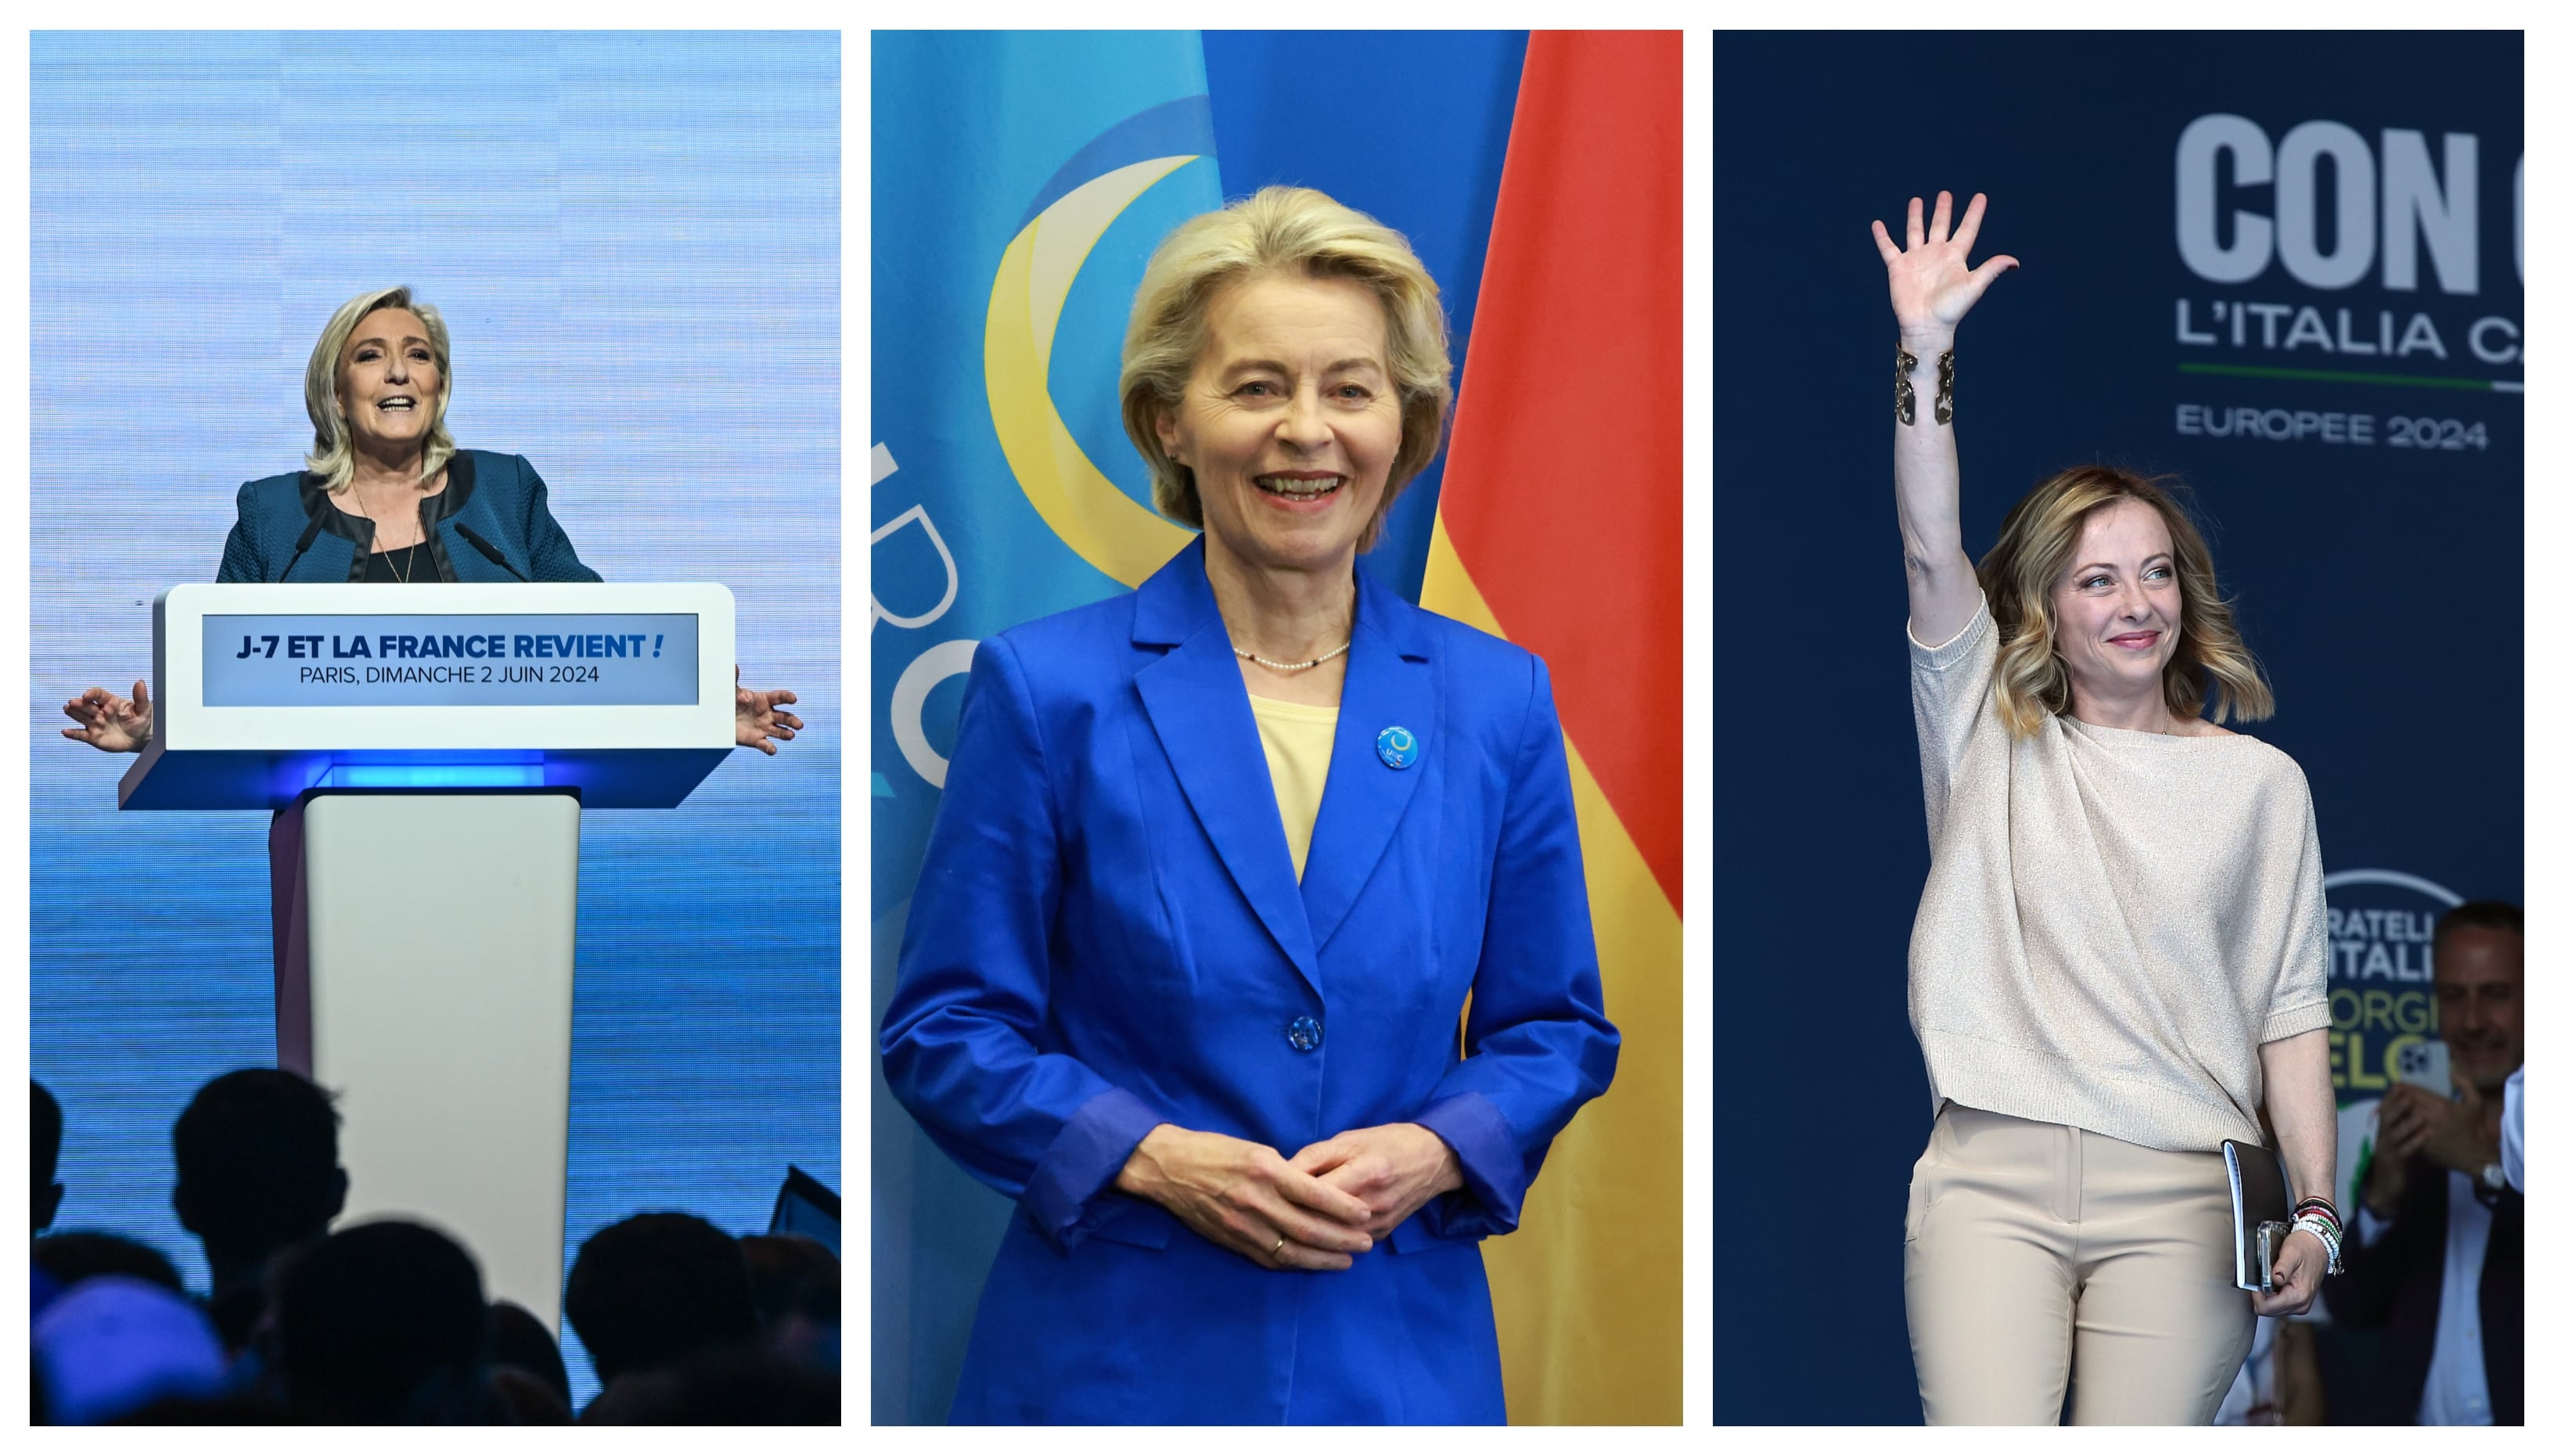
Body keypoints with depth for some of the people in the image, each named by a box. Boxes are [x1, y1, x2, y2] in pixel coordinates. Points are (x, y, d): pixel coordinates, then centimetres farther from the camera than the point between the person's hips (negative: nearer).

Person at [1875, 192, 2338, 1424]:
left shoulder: (2259, 782, 13)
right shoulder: (1993, 737, 12)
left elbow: (2291, 1011, 9)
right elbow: (1930, 554, -3)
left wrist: (2315, 1208, -1)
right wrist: (1924, 354, -14)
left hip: (2174, 1194, 0)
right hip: (1990, 1179, 0)